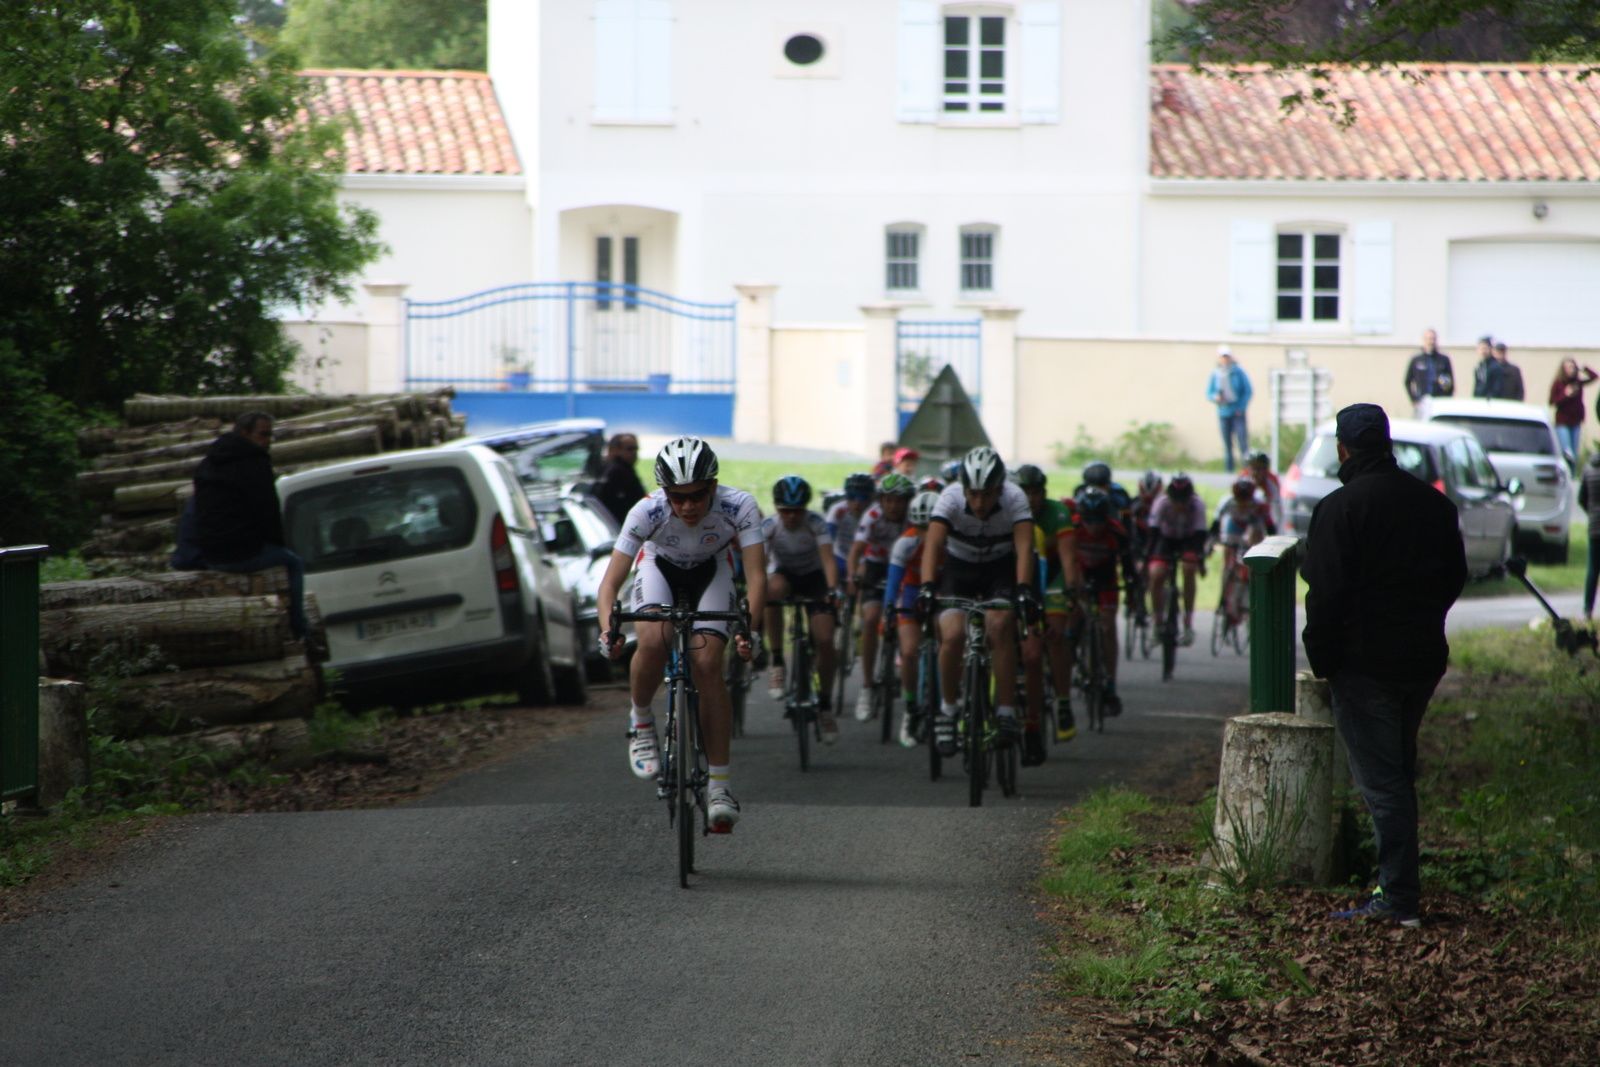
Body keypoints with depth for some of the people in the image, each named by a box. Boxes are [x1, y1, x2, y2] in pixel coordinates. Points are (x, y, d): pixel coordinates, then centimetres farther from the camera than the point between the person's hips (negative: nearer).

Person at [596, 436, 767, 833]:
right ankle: (641, 723, -3)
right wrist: (607, 629, -50)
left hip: (711, 570, 0)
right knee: (652, 642, -31)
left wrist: (752, 630, -48)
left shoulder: (739, 507, -33)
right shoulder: (647, 512, -33)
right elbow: (611, 581, -33)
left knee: (707, 664, -18)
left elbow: (756, 574, -34)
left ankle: (719, 784, -12)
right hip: (659, 566, 0)